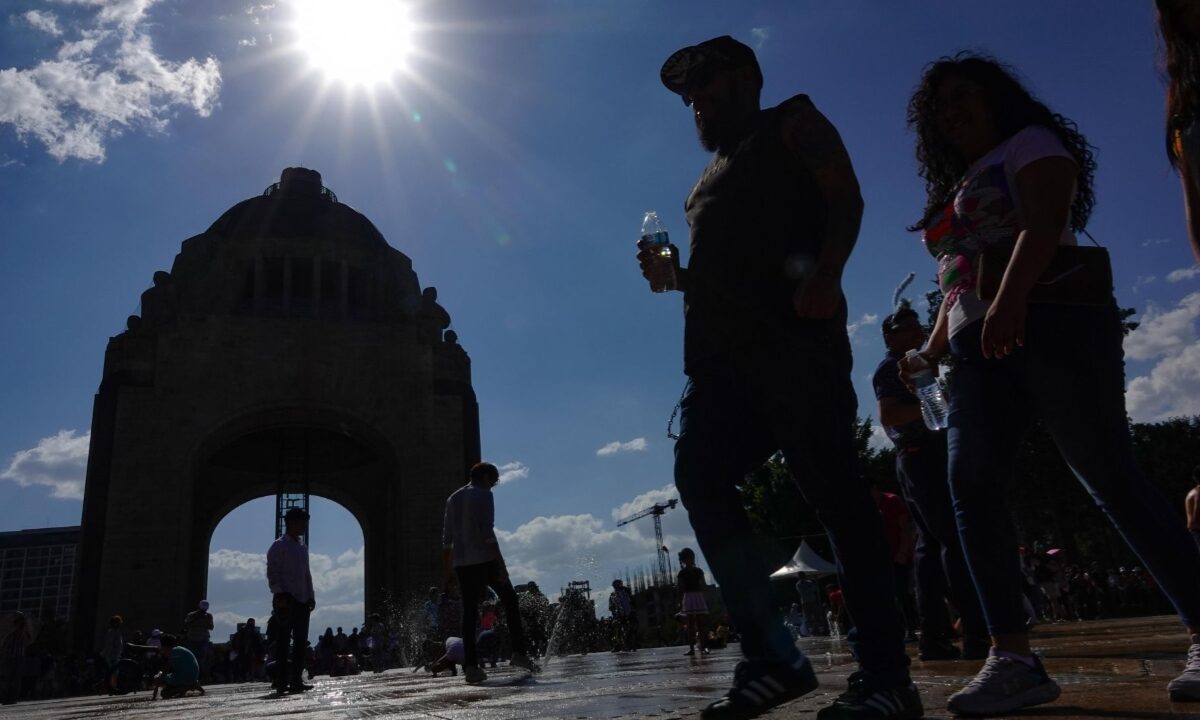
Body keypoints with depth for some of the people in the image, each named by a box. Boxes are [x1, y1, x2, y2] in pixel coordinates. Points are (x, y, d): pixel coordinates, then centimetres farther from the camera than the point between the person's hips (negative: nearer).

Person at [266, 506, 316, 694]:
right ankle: (281, 682, -1)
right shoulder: (278, 546, -2)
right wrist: (280, 594, -18)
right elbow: (272, 573, -9)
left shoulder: (302, 548, 20)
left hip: (302, 602, 7)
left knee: (301, 643, 4)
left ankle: (295, 681, 8)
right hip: (285, 601, -7)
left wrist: (311, 597, 15)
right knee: (283, 642, -4)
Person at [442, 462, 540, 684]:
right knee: (510, 600, 8)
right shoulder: (483, 495, -3)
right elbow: (487, 532, -14)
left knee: (469, 612, 5)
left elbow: (447, 538, 15)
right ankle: (519, 653, 2)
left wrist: (449, 570, 17)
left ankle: (471, 666, -2)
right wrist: (501, 564, -16)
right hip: (484, 559, -6)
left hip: (461, 563, 6)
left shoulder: (453, 498, 17)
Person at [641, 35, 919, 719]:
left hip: (791, 336, -7)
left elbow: (846, 197, -3)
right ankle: (774, 655, -7)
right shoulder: (714, 176, 33)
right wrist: (675, 275, 14)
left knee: (833, 487, -11)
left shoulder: (793, 124, 13)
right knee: (700, 472, -9)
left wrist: (826, 274, -21)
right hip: (721, 351, 7)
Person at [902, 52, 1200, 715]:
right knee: (970, 485, -12)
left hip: (1051, 323, -7)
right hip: (978, 350, 7)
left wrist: (1009, 299, -29)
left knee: (1111, 479, -11)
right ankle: (1013, 659, -15)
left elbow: (1045, 220, -14)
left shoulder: (1029, 144, 7)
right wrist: (931, 352, 13)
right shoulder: (954, 193, 30)